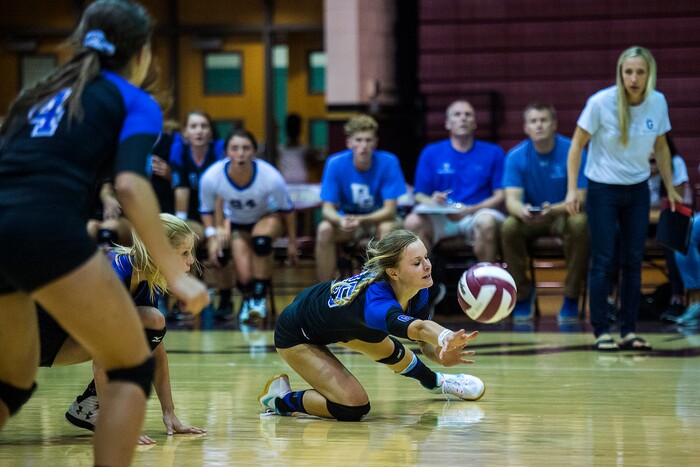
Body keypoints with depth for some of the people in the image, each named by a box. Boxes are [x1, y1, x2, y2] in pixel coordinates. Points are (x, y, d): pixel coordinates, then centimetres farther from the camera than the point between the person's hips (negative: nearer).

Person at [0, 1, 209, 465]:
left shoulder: (44, 92, 30)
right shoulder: (136, 101, 13)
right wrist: (175, 273, -6)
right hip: (46, 226, -6)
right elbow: (130, 184, -5)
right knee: (132, 367, 11)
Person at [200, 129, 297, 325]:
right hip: (236, 223, 1)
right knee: (245, 278, -18)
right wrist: (212, 236, -21)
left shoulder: (271, 177, -34)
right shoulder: (211, 177, -30)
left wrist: (292, 243, -6)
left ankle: (259, 298, -18)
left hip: (268, 216, -1)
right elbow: (207, 210, -7)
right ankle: (247, 299, 22)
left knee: (261, 240, -38)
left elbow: (288, 209, -13)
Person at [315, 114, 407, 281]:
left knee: (388, 228, -34)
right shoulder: (335, 163, -16)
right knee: (324, 229, -28)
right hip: (347, 219, 1)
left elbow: (390, 210, -20)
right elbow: (328, 208, -15)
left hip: (379, 219, -1)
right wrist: (340, 220, -40)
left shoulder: (388, 162, -20)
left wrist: (360, 220, -39)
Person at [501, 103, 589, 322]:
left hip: (564, 214, -1)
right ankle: (522, 294, -11)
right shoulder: (516, 156, -8)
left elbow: (579, 198, -18)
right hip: (530, 218, 1)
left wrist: (554, 210, -40)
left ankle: (572, 297, -20)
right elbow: (512, 199, -16)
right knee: (509, 227, -30)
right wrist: (522, 211, -42)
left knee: (579, 223, -35)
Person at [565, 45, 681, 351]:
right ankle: (601, 331, 3)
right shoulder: (601, 102, -17)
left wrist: (670, 188, 11)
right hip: (602, 190, -4)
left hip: (638, 190, 4)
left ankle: (629, 331, 10)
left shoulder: (657, 102, -6)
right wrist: (572, 189, -15)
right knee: (603, 261, -4)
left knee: (633, 260, 4)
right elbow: (577, 144, -9)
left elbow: (661, 146, 9)